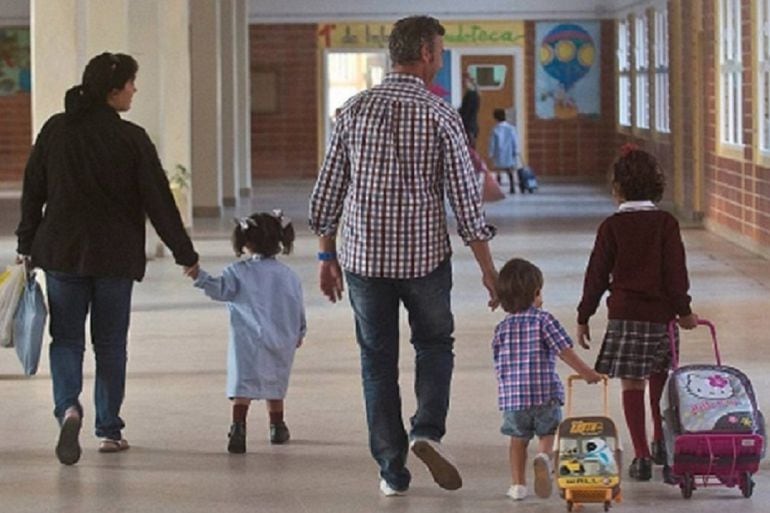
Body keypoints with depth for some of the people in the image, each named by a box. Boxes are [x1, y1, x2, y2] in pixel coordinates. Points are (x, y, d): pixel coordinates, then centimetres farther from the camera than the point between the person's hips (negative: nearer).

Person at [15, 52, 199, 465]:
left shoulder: (55, 130, -1)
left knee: (66, 339, 7)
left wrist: (27, 245, 15)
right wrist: (185, 255, 0)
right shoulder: (131, 139, -9)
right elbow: (158, 201, -7)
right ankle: (109, 430, 15)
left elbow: (32, 191, 4)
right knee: (110, 344, 10)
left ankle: (68, 407, -18)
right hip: (114, 256, -2)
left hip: (61, 252, 2)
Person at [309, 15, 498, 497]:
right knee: (435, 345, 20)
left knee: (378, 362, 12)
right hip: (425, 258, -2)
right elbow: (465, 198, -8)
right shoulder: (440, 115, -8)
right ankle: (427, 430, -2)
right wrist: (489, 269, -2)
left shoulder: (355, 109, 1)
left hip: (364, 257, 2)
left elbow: (328, 189, 3)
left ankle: (393, 470, 11)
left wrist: (328, 256, 13)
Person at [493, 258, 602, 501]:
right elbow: (565, 351, -7)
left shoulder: (502, 328, 8)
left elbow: (499, 365, 12)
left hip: (511, 396, 3)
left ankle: (518, 484, 15)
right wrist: (587, 372, 2)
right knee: (547, 434, 11)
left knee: (518, 439, 16)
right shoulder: (543, 320, -4)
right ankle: (544, 457, -20)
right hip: (545, 393, -3)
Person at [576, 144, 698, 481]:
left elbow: (597, 274, -1)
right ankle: (661, 442, 29)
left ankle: (641, 455, -3)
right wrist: (683, 311, 8)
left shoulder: (612, 227, -3)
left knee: (631, 384, 1)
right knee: (659, 378, 21)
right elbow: (676, 271, -2)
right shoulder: (666, 224, -1)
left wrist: (584, 317, 6)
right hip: (660, 314, 2)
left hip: (624, 315, -2)